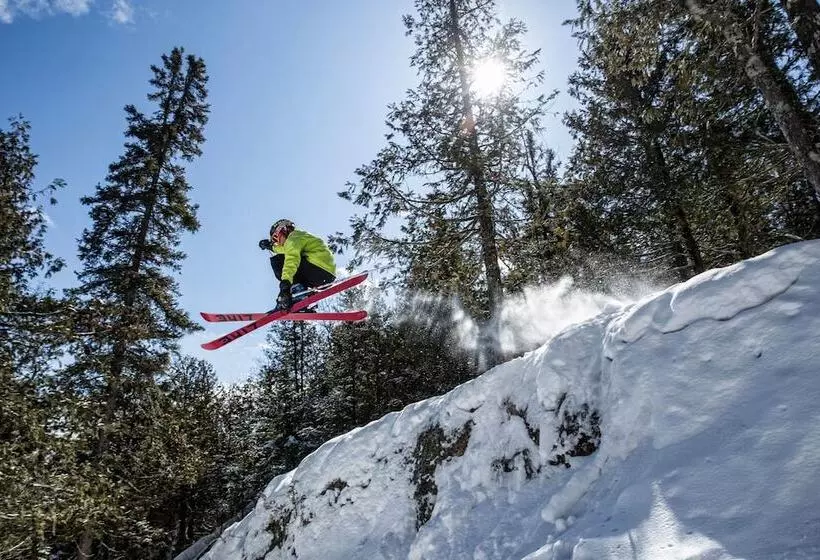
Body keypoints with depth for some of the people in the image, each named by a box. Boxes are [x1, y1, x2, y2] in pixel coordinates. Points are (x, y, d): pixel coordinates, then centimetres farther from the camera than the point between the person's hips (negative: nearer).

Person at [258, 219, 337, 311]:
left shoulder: (294, 236, 0)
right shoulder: (300, 236, 30)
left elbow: (292, 257, -19)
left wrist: (285, 282, -30)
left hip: (319, 267, -9)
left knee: (276, 261, -3)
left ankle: (297, 290, -18)